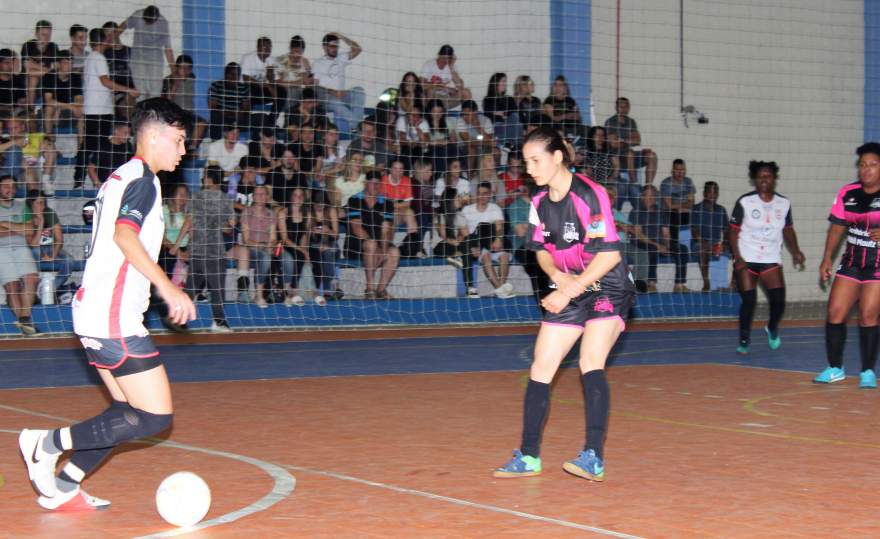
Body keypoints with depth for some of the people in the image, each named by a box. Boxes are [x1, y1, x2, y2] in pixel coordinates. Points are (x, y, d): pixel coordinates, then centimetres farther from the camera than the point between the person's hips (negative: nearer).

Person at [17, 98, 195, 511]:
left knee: (128, 411, 15)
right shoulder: (143, 179, -10)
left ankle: (61, 486, 14)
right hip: (113, 318, -11)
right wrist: (168, 288, -27)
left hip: (93, 311, 11)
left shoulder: (121, 178, 20)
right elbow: (124, 234, -25)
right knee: (155, 418, -10)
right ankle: (47, 443, -6)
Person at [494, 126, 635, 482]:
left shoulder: (589, 195, -20)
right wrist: (557, 275, -9)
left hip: (607, 289, -7)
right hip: (568, 290, 7)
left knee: (590, 364, -24)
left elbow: (609, 254, -22)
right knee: (540, 370, 3)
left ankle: (593, 459, -26)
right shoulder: (540, 201, 2)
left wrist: (569, 291, -22)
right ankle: (529, 457, 13)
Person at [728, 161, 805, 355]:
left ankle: (772, 328, 23)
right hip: (746, 260, -2)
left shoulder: (784, 204, 5)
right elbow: (733, 231, -5)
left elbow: (788, 230, 17)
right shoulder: (744, 202, -5)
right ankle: (744, 340, 13)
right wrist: (737, 257, -16)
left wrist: (795, 251, 2)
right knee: (749, 301, -7)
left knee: (778, 300, -9)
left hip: (771, 260, 2)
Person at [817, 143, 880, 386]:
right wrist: (827, 258, 5)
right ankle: (835, 368, 14)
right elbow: (837, 227, 10)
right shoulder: (847, 193, 3)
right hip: (851, 263, 4)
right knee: (835, 313, 0)